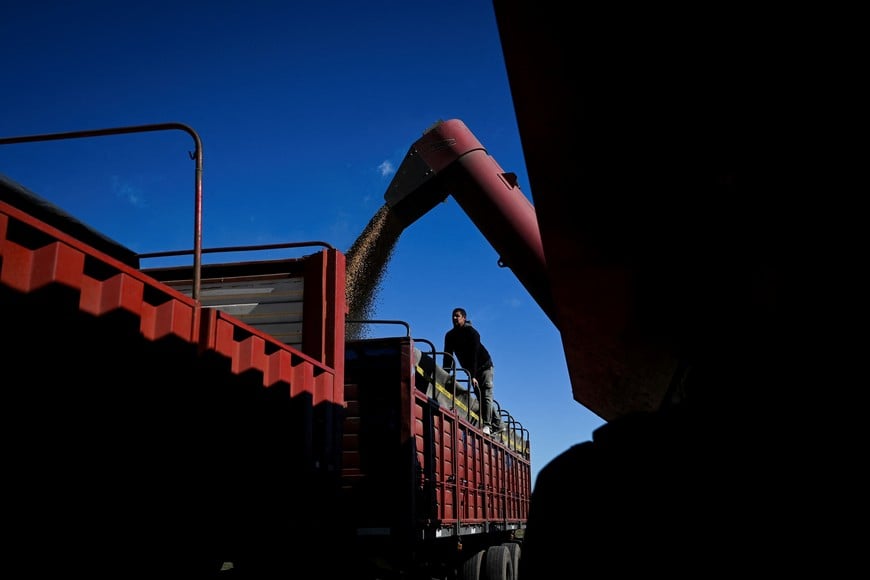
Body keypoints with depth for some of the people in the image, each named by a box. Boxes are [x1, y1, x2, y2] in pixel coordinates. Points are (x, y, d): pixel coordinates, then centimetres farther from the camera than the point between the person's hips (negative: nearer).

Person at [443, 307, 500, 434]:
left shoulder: (471, 332, -22)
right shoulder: (450, 336, -4)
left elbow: (474, 354, -30)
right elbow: (447, 356, -5)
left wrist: (473, 376, -38)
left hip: (484, 366, -6)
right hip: (471, 371, 6)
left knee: (486, 396, -15)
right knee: (480, 397, 4)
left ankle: (487, 425, -23)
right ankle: (496, 422, 11)